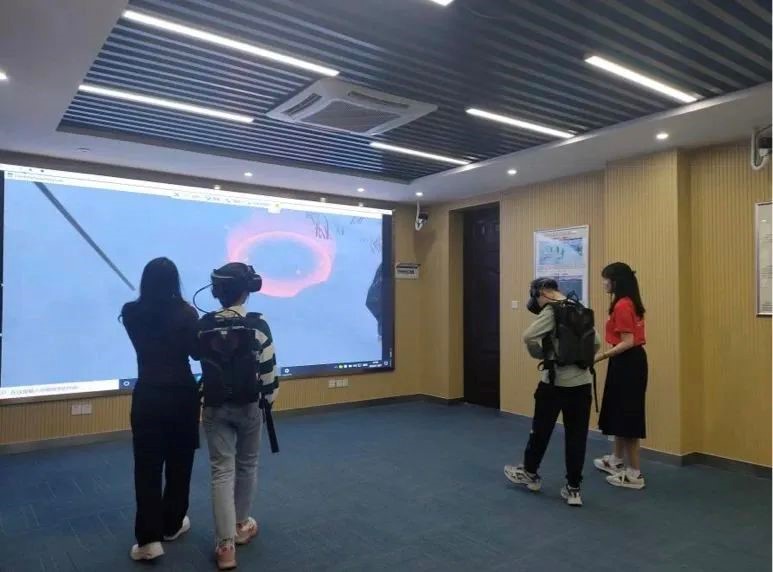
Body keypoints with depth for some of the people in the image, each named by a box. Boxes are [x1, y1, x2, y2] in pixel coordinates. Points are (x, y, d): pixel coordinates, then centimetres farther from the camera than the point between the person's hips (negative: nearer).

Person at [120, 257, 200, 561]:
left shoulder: (131, 313, -4)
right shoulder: (185, 313, -12)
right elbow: (196, 351, -2)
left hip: (147, 396, 1)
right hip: (182, 395, -1)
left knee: (147, 467, 7)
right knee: (179, 463, 15)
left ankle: (149, 539, 5)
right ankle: (172, 525, 30)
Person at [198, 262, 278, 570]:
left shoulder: (203, 326, -6)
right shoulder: (257, 325, -14)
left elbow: (199, 356, 10)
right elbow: (269, 369, -10)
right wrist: (269, 398, 4)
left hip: (215, 407, 1)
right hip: (249, 405, -1)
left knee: (222, 471, 4)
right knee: (247, 465, 18)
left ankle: (225, 544, 2)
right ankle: (241, 525, 33)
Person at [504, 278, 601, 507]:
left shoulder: (551, 311, -11)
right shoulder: (583, 312, 11)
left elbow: (528, 337, -20)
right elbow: (597, 343, 16)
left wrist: (542, 354, -3)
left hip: (555, 381, -6)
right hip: (582, 382, 6)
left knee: (541, 429, 12)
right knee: (576, 436, 8)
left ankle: (530, 473, 30)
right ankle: (573, 489, 13)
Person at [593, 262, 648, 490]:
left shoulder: (622, 306, -18)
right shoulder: (629, 303, 12)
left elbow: (628, 342, -22)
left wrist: (601, 356, -25)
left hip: (627, 363, -10)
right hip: (628, 362, 10)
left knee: (626, 416, -2)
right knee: (619, 413, 20)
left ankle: (634, 474, 7)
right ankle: (616, 460, 34)